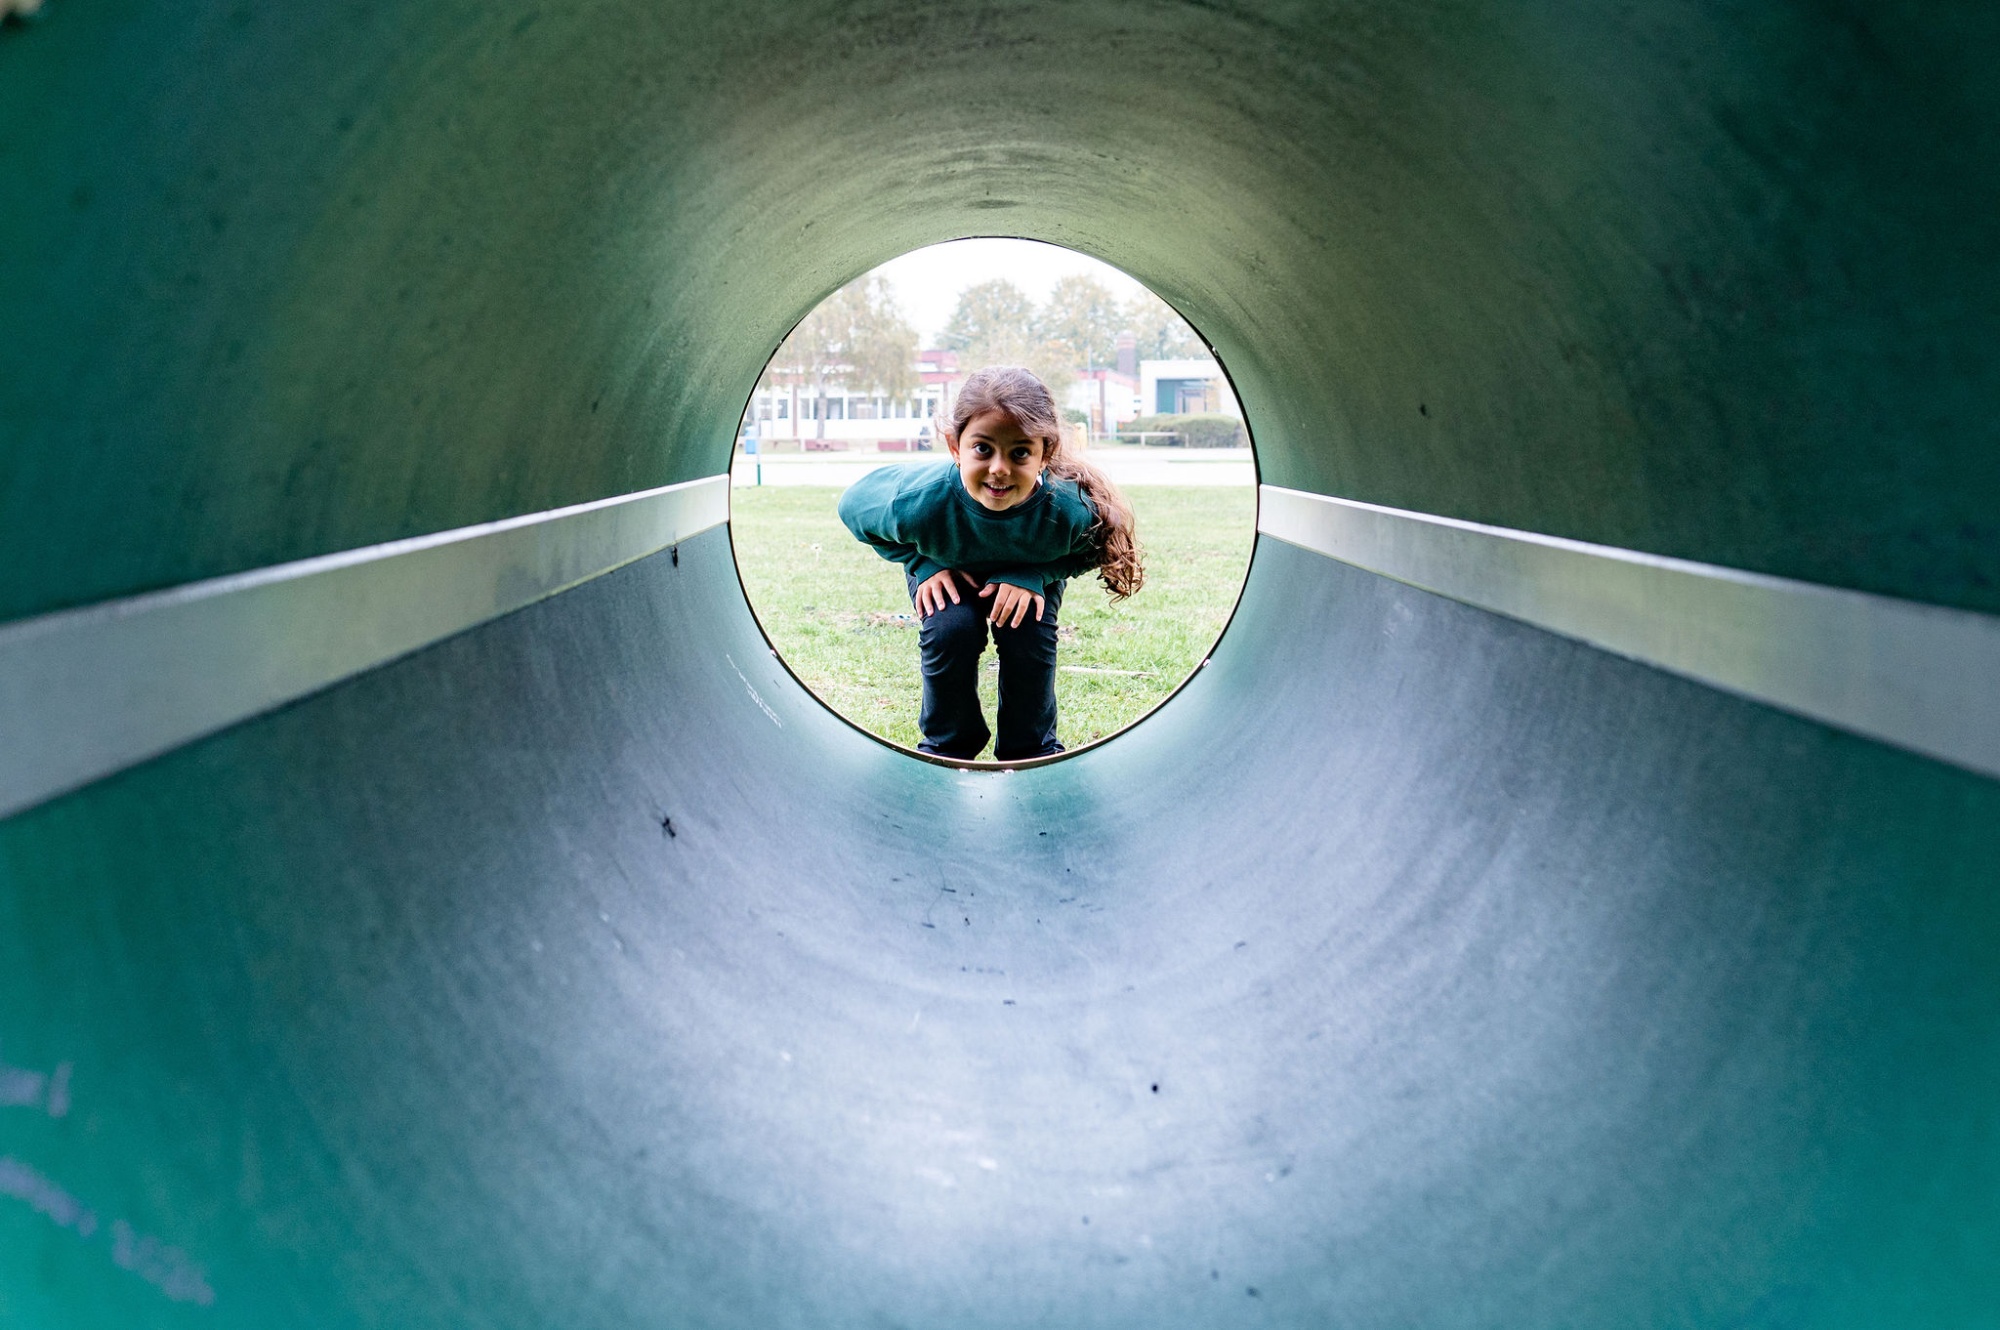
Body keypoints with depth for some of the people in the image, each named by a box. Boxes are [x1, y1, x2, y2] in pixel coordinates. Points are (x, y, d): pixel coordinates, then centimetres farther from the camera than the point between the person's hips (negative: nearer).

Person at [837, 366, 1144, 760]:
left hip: (1030, 569, 1)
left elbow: (1088, 553, -15)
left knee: (1029, 639, -21)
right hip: (945, 566, 0)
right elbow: (854, 506, -19)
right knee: (951, 631, -25)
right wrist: (924, 564, -25)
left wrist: (1034, 575, -30)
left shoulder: (1071, 510, -41)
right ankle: (945, 744, 3)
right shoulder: (918, 501, -43)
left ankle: (1032, 749, 8)